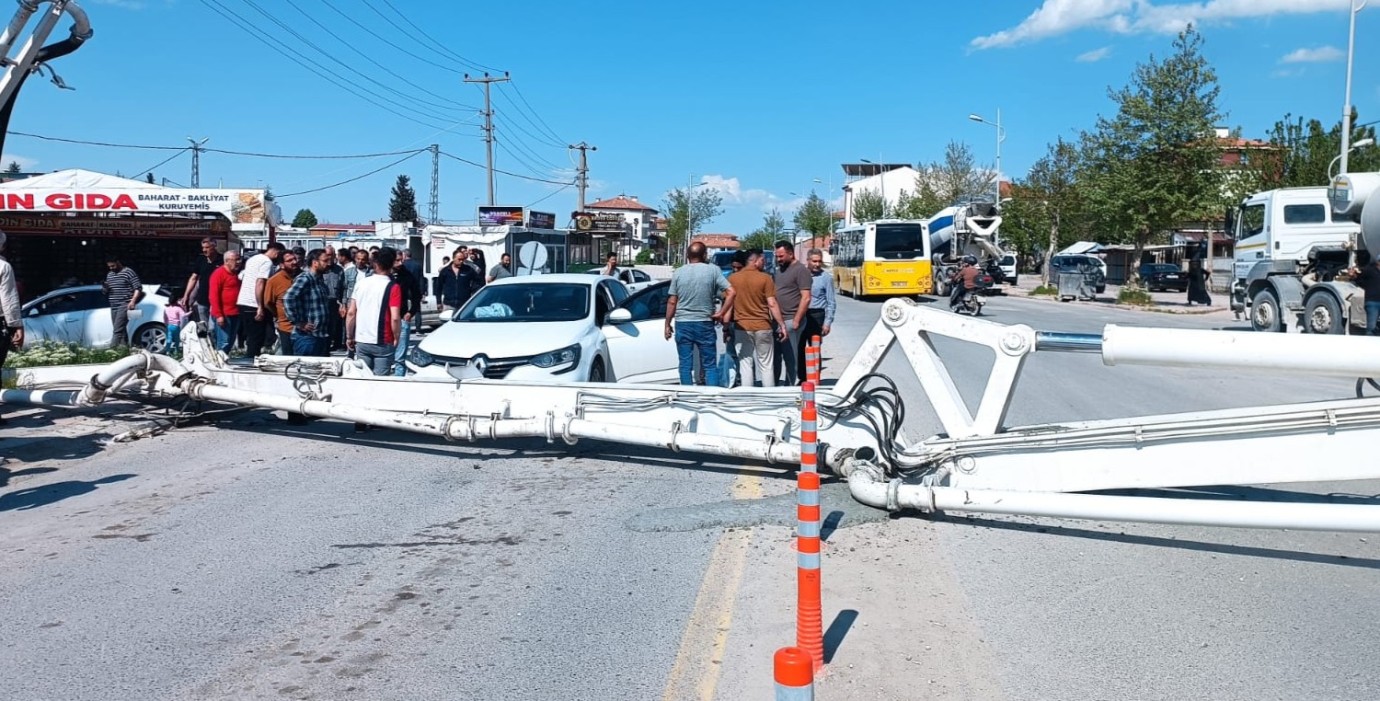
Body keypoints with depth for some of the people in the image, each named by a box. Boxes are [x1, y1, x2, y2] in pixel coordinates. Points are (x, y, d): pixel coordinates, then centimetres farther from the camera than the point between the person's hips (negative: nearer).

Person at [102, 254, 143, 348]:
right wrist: (105, 288, 3)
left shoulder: (129, 272, -3)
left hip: (124, 305, -8)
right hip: (113, 306, 8)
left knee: (117, 330, -16)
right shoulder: (109, 274, 19)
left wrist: (132, 301, -19)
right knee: (121, 330, 9)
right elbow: (107, 290, 28)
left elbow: (138, 288, -7)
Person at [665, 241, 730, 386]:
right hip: (704, 323, -1)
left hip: (683, 324, 1)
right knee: (710, 365, 5)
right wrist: (721, 313, -3)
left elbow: (672, 302, 2)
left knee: (685, 365, 6)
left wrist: (667, 324, 10)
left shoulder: (678, 273, 1)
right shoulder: (712, 270, -3)